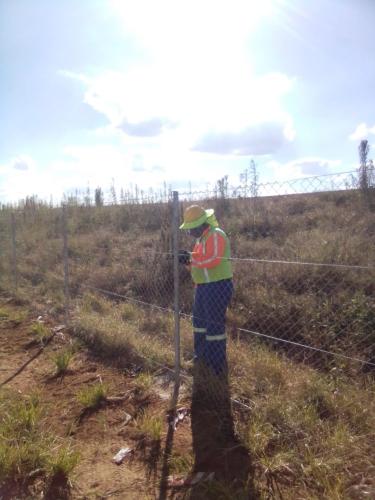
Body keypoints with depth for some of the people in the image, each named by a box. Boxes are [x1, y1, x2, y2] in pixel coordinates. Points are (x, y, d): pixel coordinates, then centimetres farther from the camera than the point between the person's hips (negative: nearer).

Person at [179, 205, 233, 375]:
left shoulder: (215, 235, -17)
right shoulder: (201, 238, 15)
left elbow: (212, 260, -29)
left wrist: (190, 256, -20)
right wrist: (187, 260, -2)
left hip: (217, 287, -11)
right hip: (203, 287, 11)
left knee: (215, 325, -3)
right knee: (199, 321, 21)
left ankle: (217, 366, 10)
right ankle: (201, 356, 39)